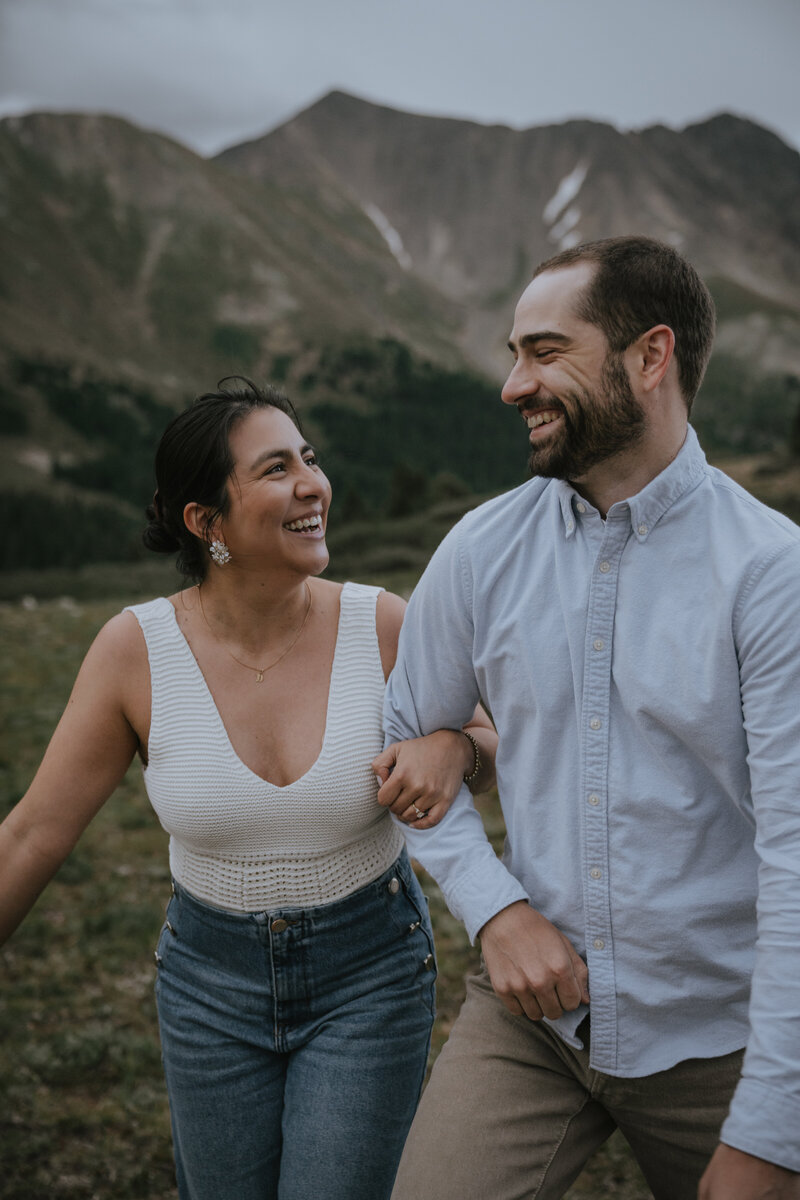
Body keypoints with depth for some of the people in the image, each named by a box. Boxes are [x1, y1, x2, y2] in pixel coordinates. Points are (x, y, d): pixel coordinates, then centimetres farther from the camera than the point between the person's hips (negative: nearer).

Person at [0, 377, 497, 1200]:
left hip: (370, 974, -1)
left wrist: (455, 748, -23)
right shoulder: (135, 649, -16)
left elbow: (499, 751, 0)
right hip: (212, 979, 1)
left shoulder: (384, 627, -16)